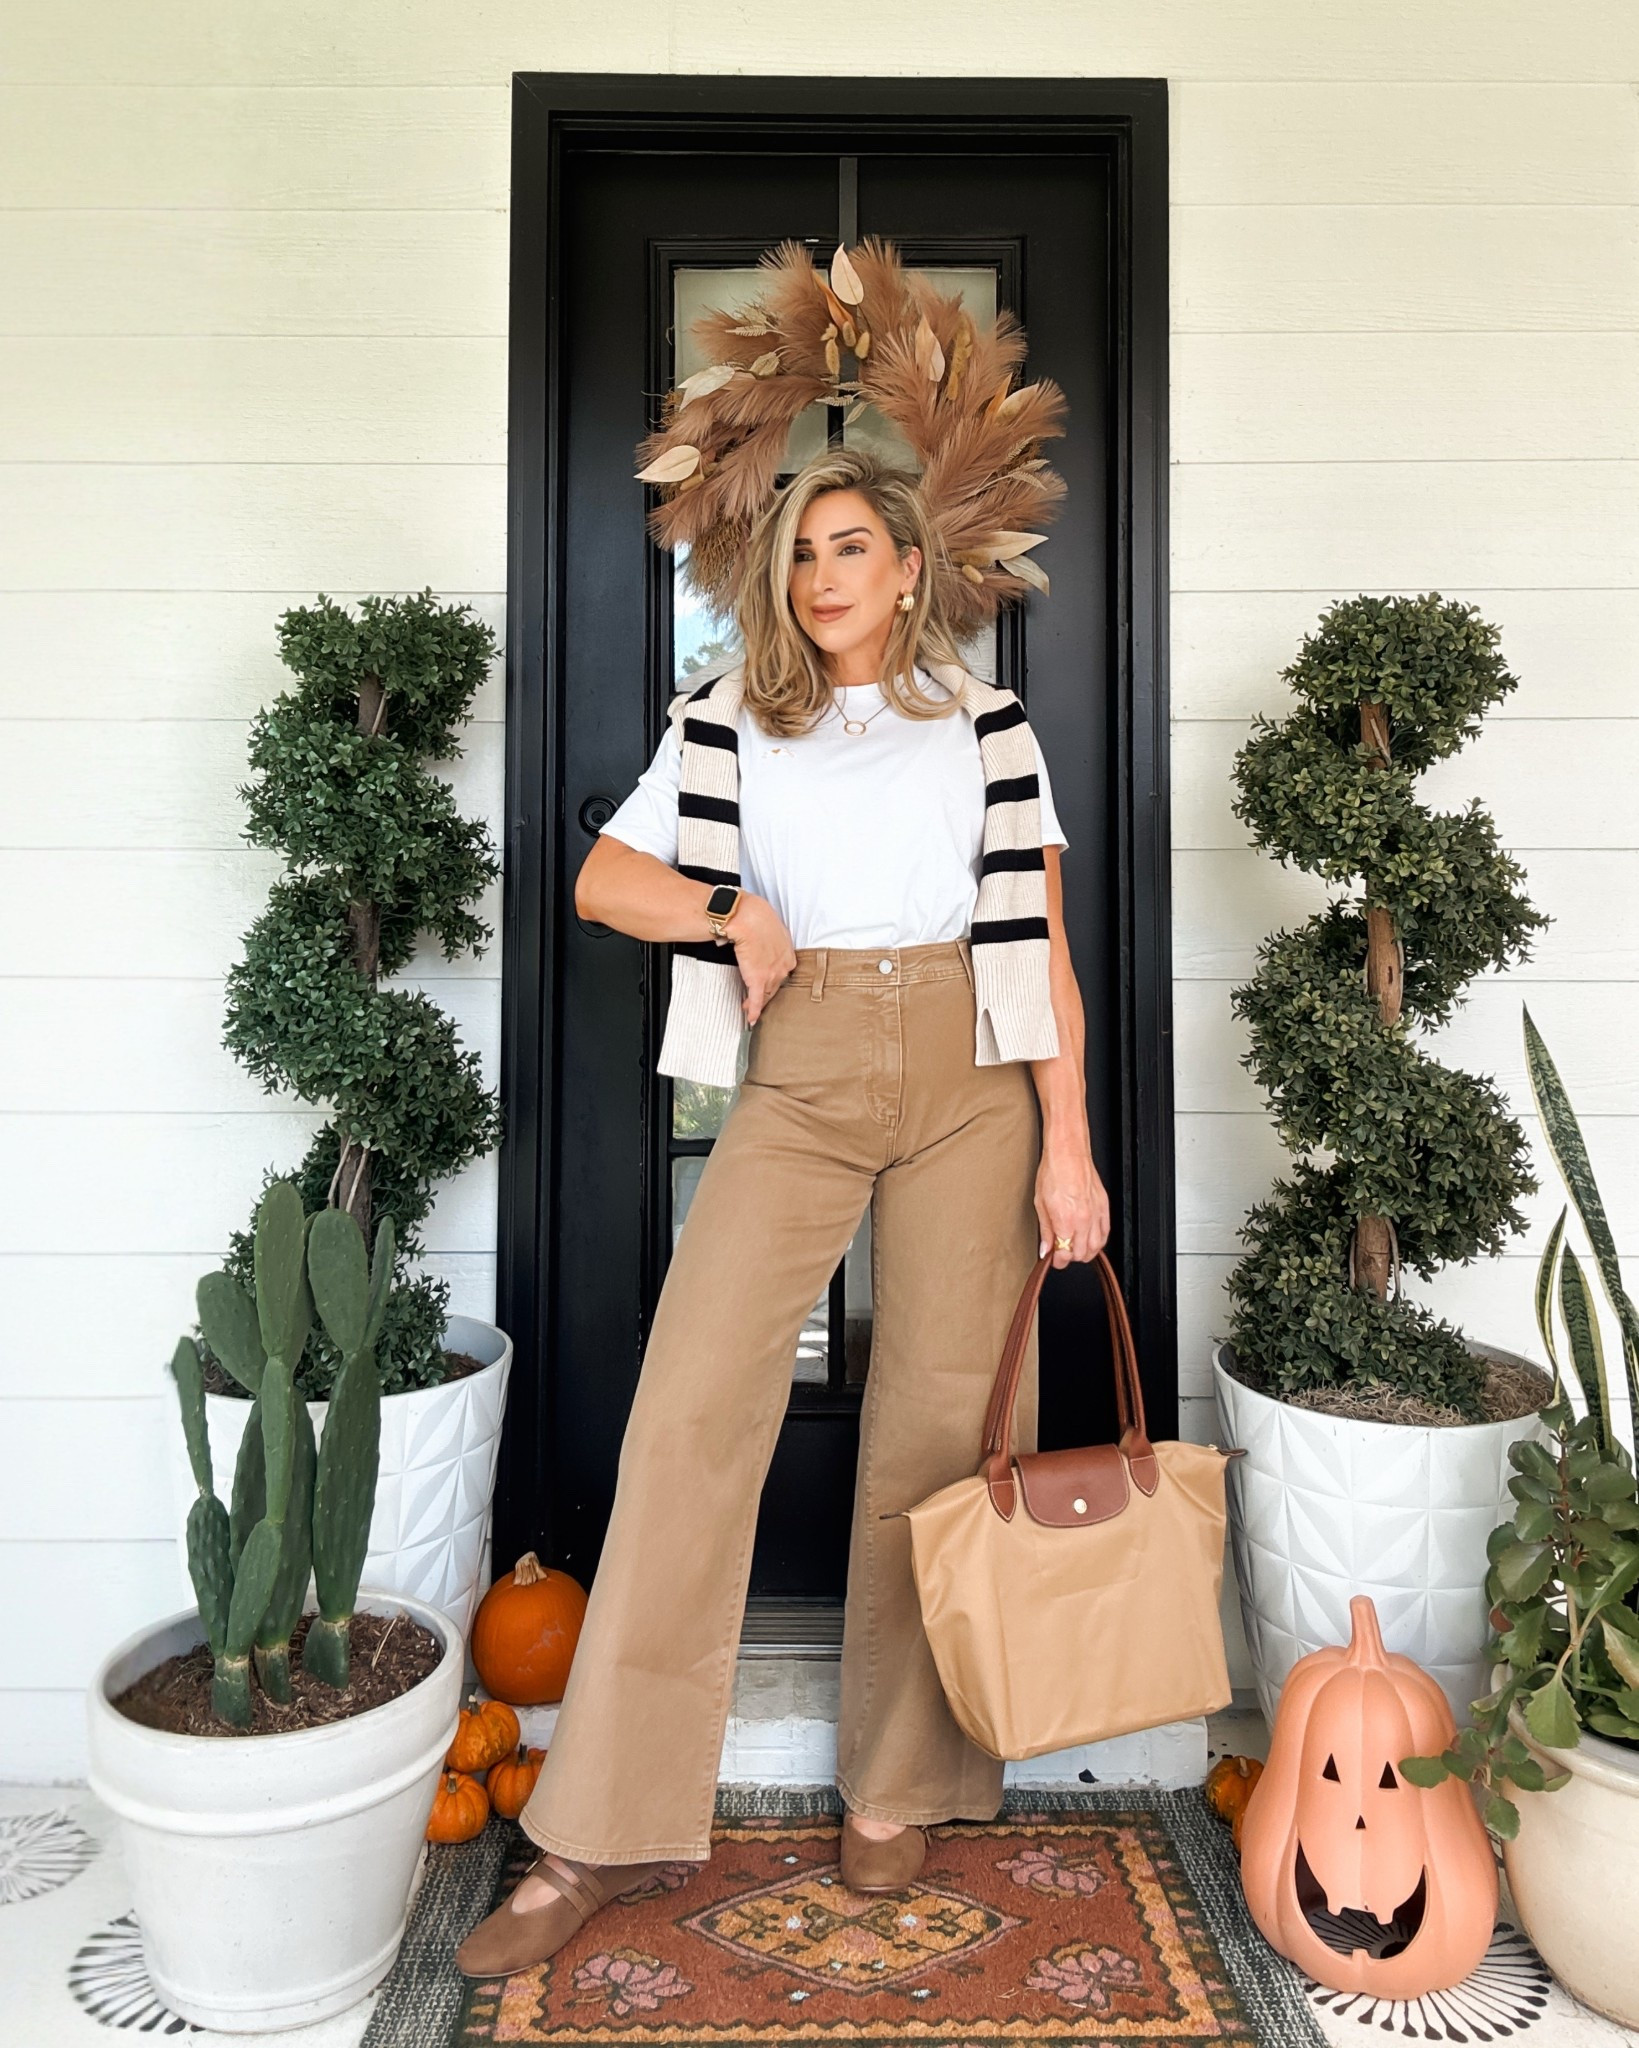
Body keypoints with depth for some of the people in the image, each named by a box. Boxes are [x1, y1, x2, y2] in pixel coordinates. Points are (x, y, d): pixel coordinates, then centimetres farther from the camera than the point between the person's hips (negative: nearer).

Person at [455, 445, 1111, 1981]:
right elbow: (602, 879, 13)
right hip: (798, 1085, 0)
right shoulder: (731, 724, 13)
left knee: (941, 1419, 1)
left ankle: (894, 1786, 20)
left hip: (971, 1081, 0)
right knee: (693, 1403, -9)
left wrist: (1068, 1144, -2)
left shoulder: (987, 726, 11)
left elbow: (1042, 950, 6)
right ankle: (606, 1830, 1)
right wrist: (734, 907, -4)